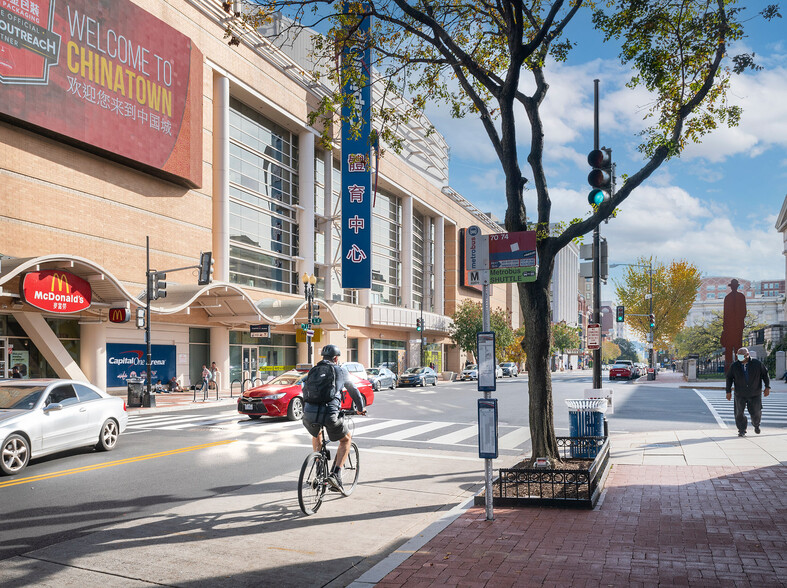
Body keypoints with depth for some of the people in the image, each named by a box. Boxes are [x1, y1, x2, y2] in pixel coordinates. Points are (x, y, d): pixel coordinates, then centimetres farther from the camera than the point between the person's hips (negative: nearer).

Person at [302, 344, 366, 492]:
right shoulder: (341, 371, 14)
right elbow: (353, 391, 26)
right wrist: (360, 408, 44)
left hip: (309, 414, 4)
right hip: (329, 414, -4)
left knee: (317, 434, 37)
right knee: (346, 440, 21)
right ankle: (336, 474, 5)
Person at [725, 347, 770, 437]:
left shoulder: (757, 364, -6)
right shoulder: (734, 366, -4)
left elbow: (765, 374, 5)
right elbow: (729, 378, 5)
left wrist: (767, 387, -1)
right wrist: (728, 391, 2)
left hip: (755, 394, -1)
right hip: (740, 395, 1)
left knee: (755, 412, 3)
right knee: (739, 413, -3)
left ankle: (756, 425, 35)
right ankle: (742, 430, 12)